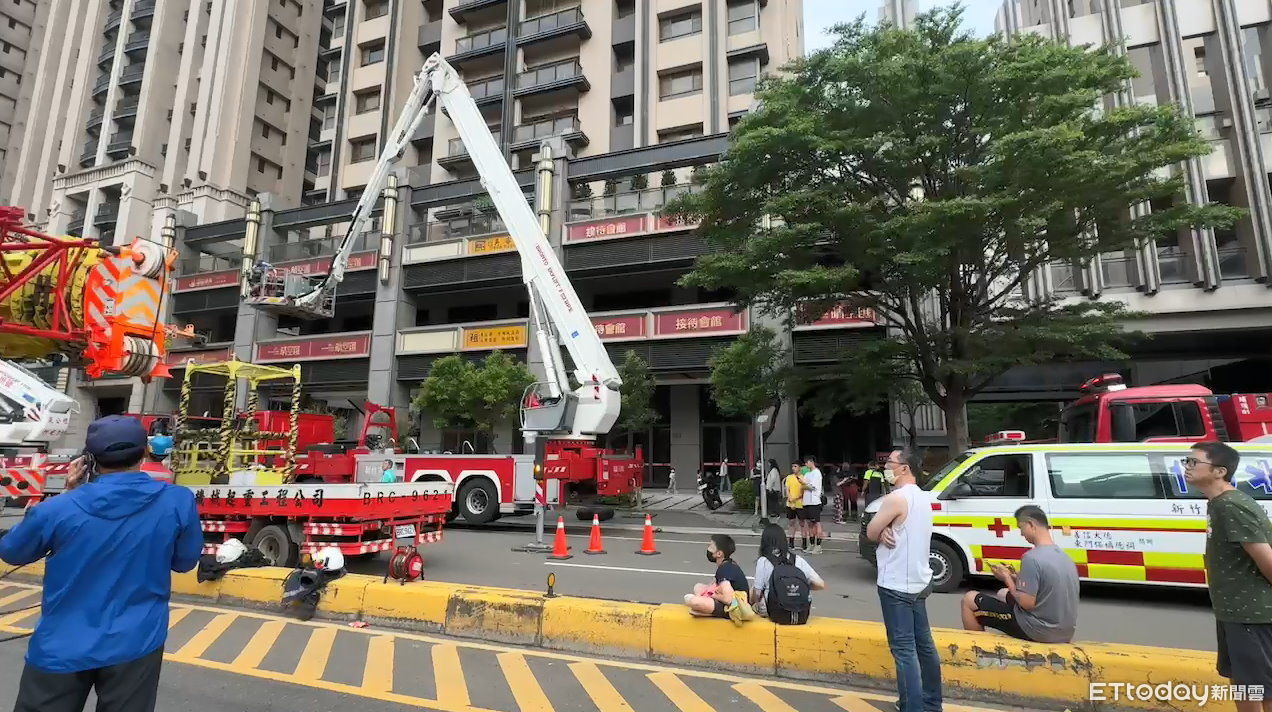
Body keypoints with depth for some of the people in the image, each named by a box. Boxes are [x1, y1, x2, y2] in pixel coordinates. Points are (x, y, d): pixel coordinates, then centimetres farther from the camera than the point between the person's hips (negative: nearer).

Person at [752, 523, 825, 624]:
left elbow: (757, 593, -4)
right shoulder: (798, 559, 2)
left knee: (752, 588, 19)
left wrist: (752, 604, 16)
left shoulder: (763, 561, -5)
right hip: (802, 616, 3)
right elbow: (821, 585, 0)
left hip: (777, 615, -3)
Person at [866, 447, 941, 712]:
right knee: (923, 643, 18)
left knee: (904, 648, -5)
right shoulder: (922, 497, 10)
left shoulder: (896, 498, -20)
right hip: (918, 581, 10)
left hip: (897, 585, -9)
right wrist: (887, 531, -9)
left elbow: (870, 532, -13)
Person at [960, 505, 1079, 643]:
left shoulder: (1032, 557, -23)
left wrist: (1007, 578, -7)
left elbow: (1027, 603, -22)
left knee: (969, 600, 4)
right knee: (1003, 594, 31)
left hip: (1039, 632, -9)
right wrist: (1015, 577, 8)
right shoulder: (1063, 555, 5)